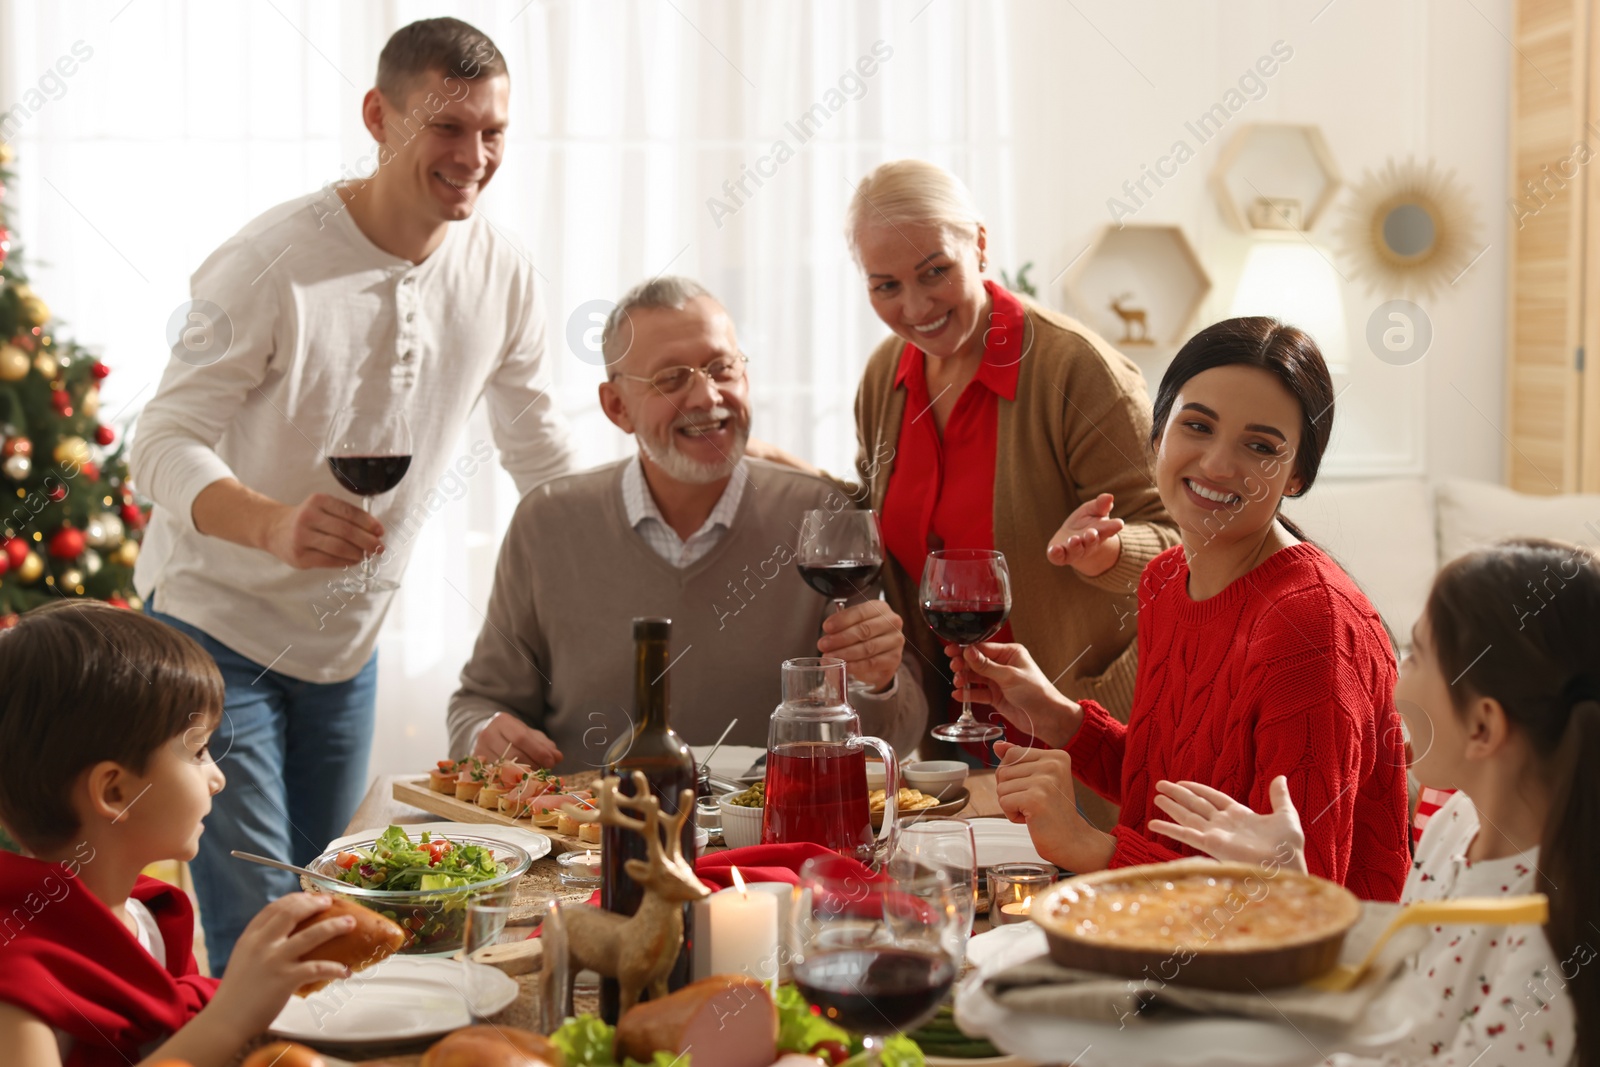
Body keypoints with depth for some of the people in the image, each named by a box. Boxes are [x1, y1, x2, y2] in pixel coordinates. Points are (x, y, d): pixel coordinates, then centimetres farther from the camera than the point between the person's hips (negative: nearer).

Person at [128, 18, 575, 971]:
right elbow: (166, 442, -24)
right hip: (218, 620, -5)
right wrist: (275, 525, -44)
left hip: (349, 643, 6)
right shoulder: (270, 264, -21)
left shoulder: (504, 276, -5)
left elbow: (545, 457, 6)